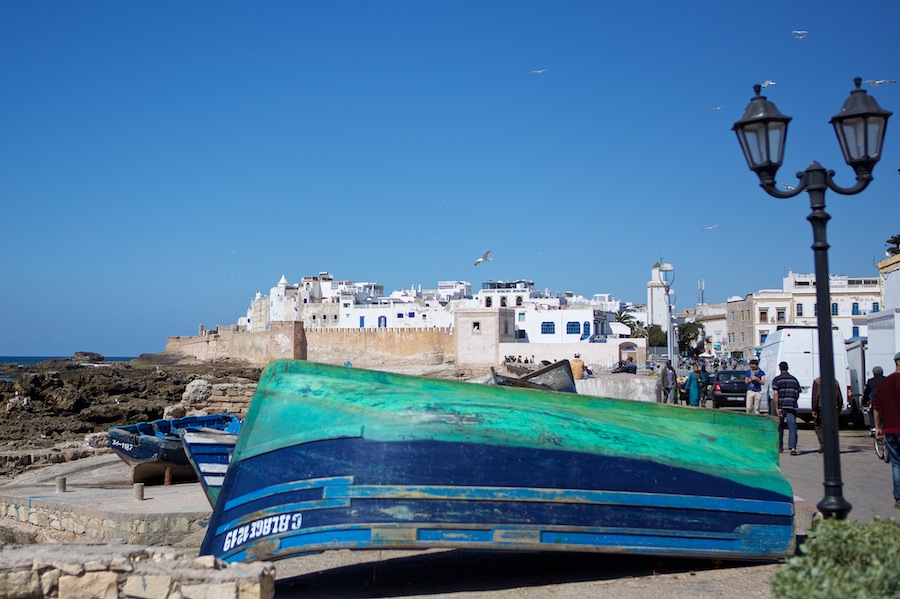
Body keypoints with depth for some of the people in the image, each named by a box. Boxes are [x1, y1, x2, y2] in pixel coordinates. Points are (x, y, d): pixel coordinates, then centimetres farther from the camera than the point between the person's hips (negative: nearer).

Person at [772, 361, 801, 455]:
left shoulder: (776, 379, 0)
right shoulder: (794, 379, 11)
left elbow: (775, 394, -10)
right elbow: (798, 395, 13)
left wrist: (776, 408, -11)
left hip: (781, 406, -1)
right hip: (792, 406, 1)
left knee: (780, 427, 14)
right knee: (792, 427, -6)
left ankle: (779, 447, 23)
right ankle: (793, 447, -22)